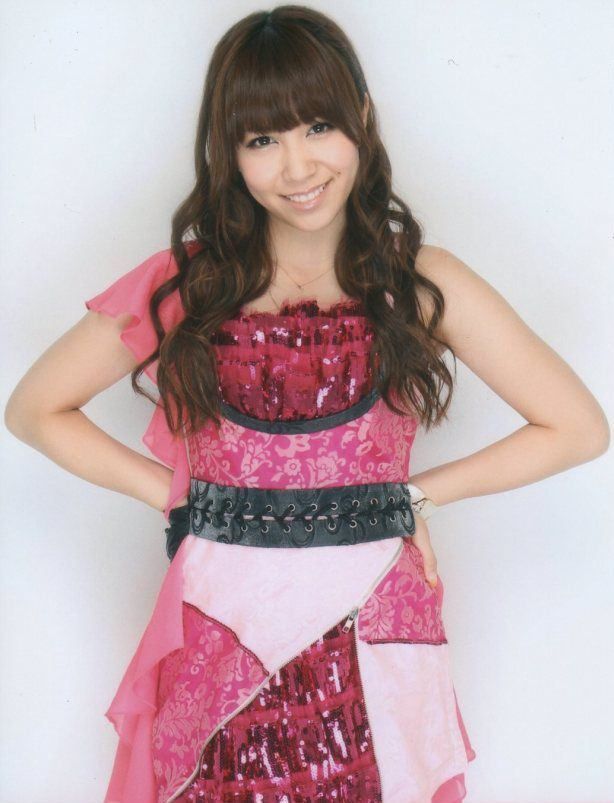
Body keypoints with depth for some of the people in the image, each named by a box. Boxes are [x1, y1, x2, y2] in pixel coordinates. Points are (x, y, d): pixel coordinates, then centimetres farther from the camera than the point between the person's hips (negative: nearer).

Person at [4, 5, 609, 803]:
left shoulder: (420, 282, -1)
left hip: (369, 635, 0)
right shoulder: (186, 282, 0)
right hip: (219, 638, 1)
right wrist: (176, 495, -2)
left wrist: (414, 493, -2)